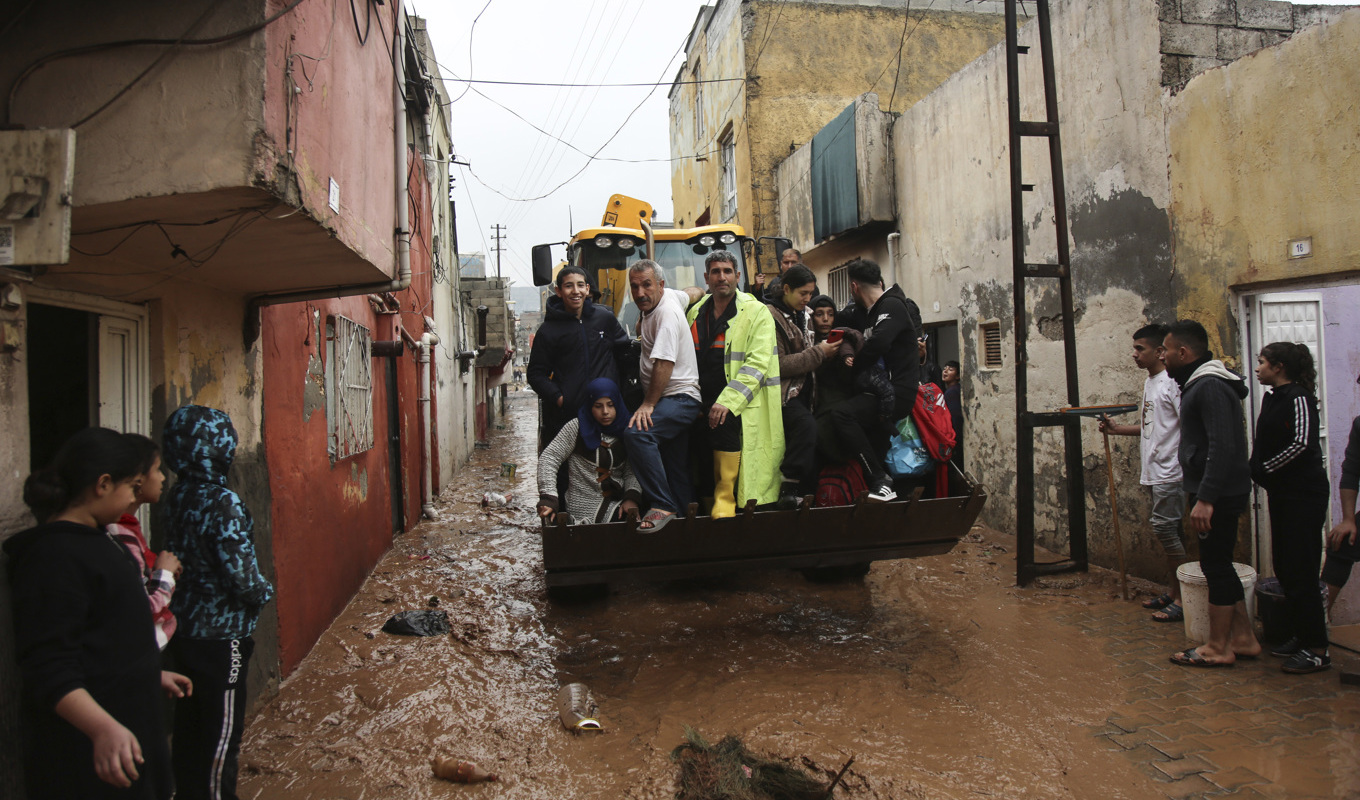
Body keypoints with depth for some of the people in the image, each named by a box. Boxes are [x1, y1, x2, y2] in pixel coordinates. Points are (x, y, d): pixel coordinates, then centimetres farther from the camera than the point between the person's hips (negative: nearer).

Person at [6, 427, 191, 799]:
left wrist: (152, 674, 28)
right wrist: (104, 728, -37)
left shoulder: (93, 540, 11)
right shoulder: (54, 557, -21)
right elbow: (49, 668, -27)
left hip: (127, 723, 10)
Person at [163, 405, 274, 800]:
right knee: (222, 732, 5)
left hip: (184, 629, 8)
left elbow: (176, 553, 12)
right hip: (220, 634, -8)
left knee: (189, 724, 20)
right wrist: (264, 592, -2)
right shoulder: (222, 502, -22)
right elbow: (240, 574, -23)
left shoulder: (178, 496, 2)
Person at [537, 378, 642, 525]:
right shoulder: (576, 427, 0)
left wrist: (631, 497, -13)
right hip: (583, 511, -5)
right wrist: (549, 498, -14)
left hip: (617, 503, 5)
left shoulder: (624, 429, 10)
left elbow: (631, 471, 6)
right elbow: (549, 458, -3)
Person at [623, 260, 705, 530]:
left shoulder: (667, 313, -18)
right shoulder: (668, 295, 10)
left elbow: (664, 364, -25)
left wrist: (648, 404, -23)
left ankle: (662, 505, -30)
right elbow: (695, 293, 30)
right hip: (675, 400, 11)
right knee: (676, 470, 14)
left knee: (636, 432, -33)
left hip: (680, 398, -11)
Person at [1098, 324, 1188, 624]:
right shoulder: (1149, 382, 16)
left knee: (1164, 527, -8)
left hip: (1169, 472, -9)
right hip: (1154, 472, 10)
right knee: (1166, 531, 14)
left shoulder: (1172, 383, -14)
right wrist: (1117, 429, 18)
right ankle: (1173, 591, 23)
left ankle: (1183, 599, 1)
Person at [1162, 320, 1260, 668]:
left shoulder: (1211, 387, -18)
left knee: (1216, 566, -2)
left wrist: (1205, 499, -27)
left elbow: (1223, 447, -26)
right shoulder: (1199, 384, 15)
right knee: (1220, 565, 16)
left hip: (1217, 495, -10)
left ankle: (1217, 648, 8)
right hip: (1213, 492, 10)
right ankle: (1243, 638, 25)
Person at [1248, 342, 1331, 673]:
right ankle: (1301, 636, 24)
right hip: (1280, 493, 9)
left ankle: (1317, 649, 2)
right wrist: (1258, 471, 3)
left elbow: (1301, 444, -22)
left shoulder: (1298, 398, -13)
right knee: (1283, 567, 13)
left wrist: (1264, 469, -14)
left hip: (1304, 495, -9)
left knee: (1300, 571, -6)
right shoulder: (1272, 397, 11)